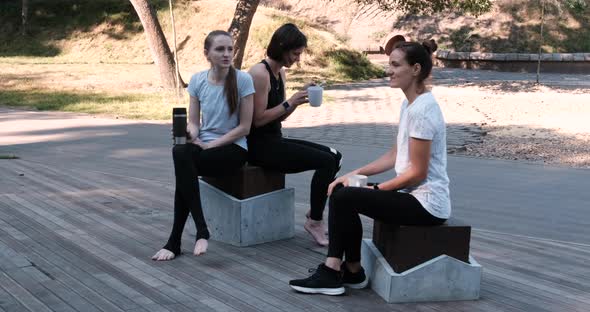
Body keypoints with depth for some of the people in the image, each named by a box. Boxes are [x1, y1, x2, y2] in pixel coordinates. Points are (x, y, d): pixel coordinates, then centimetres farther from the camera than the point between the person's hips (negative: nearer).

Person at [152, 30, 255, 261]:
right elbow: (193, 122, 5)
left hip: (233, 149, -4)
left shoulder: (243, 80, -9)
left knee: (181, 154, -30)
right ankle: (201, 231, -27)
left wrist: (209, 145, -14)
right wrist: (191, 135, -19)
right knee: (182, 153, -33)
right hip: (203, 146, 4)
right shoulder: (197, 80, 3)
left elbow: (244, 127, -9)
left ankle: (175, 242, -25)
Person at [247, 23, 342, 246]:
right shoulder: (260, 73, -16)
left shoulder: (280, 73, 12)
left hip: (274, 140, 9)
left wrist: (298, 101, 0)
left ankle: (316, 212, 12)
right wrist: (290, 103, -18)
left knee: (334, 156, 3)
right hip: (259, 146, -9)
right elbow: (258, 119, -19)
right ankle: (314, 221, -4)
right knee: (326, 162, -18)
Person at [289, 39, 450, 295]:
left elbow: (417, 172, -20)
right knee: (341, 192, 4)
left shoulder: (421, 110, -20)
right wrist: (355, 174, 7)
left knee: (344, 198, -13)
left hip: (426, 204, -9)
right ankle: (351, 271, 8)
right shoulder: (410, 104, 11)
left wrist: (375, 189, -9)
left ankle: (332, 273, 1)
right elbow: (395, 155, 15)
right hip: (414, 195, 10)